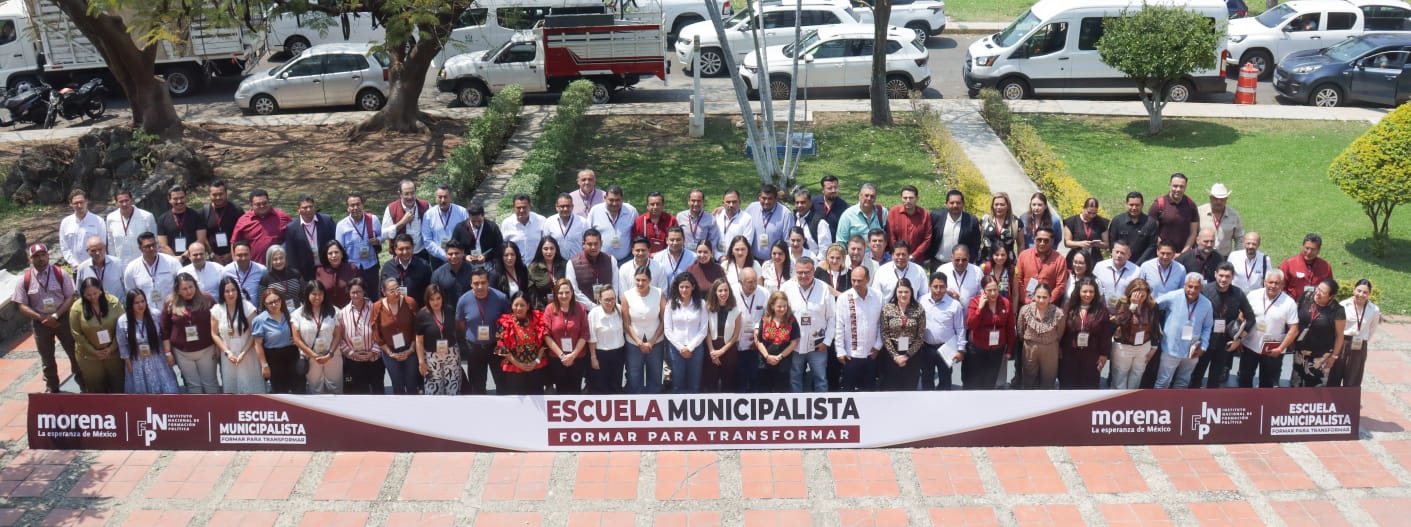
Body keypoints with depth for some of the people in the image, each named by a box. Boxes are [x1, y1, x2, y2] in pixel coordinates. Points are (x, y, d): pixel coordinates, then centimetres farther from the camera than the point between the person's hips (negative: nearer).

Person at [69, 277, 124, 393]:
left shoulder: (113, 302, -11)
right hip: (90, 356, -1)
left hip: (114, 353, 1)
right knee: (96, 388, 12)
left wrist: (111, 348, -12)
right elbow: (77, 335, -8)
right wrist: (94, 351, -11)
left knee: (118, 385, 13)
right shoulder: (77, 308, -13)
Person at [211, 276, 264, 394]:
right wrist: (227, 352, -9)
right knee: (231, 387, 9)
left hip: (247, 354, -2)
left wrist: (243, 353, -15)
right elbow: (215, 334, 2)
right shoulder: (216, 310, -4)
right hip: (228, 356, 2)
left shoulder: (247, 307, -10)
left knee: (250, 387, 3)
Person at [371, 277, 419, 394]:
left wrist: (410, 350, -7)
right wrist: (390, 353, -5)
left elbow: (417, 328, -5)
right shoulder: (377, 307, -12)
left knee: (411, 384, 9)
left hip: (409, 350, 0)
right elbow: (376, 334, -4)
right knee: (398, 386, 11)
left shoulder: (410, 303, -13)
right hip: (390, 352, 0)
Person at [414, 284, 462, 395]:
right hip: (432, 357, -2)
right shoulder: (422, 315, -12)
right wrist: (421, 361, -8)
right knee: (433, 390, 5)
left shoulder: (450, 310, -5)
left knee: (453, 387, 8)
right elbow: (419, 341, -7)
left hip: (451, 355, 2)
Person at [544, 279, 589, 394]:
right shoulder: (550, 309, -7)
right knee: (561, 390, 13)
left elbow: (584, 334, -6)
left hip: (578, 358, 0)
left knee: (575, 391, 12)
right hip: (556, 358, 0)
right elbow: (547, 335, -9)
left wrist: (573, 354, -14)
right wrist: (561, 355, -13)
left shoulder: (580, 308, -5)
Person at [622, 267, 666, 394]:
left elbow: (663, 320, -5)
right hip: (634, 344, -1)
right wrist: (639, 342, -10)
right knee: (634, 380, 6)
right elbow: (627, 323, -6)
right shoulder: (627, 296, -11)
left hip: (656, 343, 1)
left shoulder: (659, 294, -10)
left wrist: (652, 342, -9)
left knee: (655, 378, 11)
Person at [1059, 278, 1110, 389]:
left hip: (1091, 355, -1)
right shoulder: (1069, 308, -3)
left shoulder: (1102, 310, -6)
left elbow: (1106, 334, -4)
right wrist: (1059, 348, 0)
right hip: (1069, 354, 1)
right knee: (1067, 384, 10)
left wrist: (1104, 354, -4)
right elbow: (1061, 330, 1)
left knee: (1089, 385, 9)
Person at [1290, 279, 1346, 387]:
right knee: (1296, 382, 19)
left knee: (1316, 385, 6)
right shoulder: (1306, 300, -9)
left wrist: (1334, 356, -7)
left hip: (1321, 356, -4)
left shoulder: (1337, 311, -18)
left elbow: (1339, 335, -10)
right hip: (1300, 351, 4)